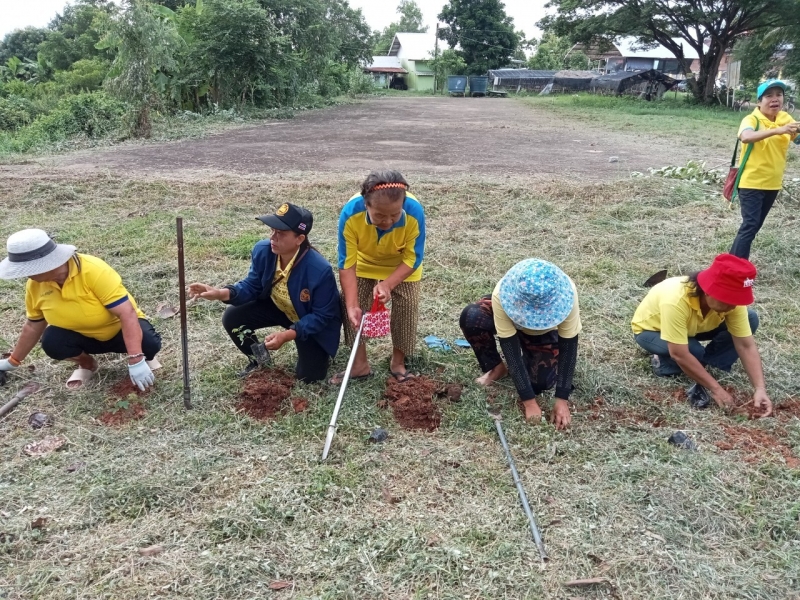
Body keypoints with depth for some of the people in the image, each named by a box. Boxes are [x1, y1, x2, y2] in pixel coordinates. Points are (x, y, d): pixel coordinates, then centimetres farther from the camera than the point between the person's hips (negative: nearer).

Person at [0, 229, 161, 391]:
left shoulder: (93, 270, -31)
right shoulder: (35, 285, -13)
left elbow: (127, 313, -35)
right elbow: (33, 326, 6)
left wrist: (136, 361, -41)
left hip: (120, 329, -4)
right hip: (86, 337, 5)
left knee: (149, 343, -34)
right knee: (51, 341, -25)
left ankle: (143, 357, 3)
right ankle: (86, 364, 6)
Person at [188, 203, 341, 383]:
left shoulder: (320, 270, -38)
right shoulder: (263, 250, -23)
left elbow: (322, 315, -26)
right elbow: (252, 286, -9)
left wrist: (288, 335, -35)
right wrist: (222, 293, -28)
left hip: (315, 323, -4)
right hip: (278, 307, 5)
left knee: (309, 376, -9)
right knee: (232, 318, -13)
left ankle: (319, 350, 27)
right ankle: (259, 361, 14)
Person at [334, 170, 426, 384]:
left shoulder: (414, 212, -39)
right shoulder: (350, 213, -38)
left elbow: (412, 259, -26)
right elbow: (347, 263, -31)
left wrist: (387, 284, -41)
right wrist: (352, 305, -37)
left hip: (402, 265, -1)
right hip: (364, 262, 1)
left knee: (406, 306, -7)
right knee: (353, 305, -6)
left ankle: (398, 362, 14)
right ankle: (360, 363, 10)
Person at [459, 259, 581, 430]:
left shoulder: (566, 294, -39)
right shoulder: (502, 295, -40)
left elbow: (569, 346, -30)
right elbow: (509, 347, -36)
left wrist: (562, 399, -33)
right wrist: (529, 401, -37)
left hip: (545, 333, 0)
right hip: (511, 324, 0)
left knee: (540, 383, -21)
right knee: (470, 317, -31)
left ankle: (529, 355, 14)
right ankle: (496, 368, -5)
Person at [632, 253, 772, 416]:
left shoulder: (730, 299, -26)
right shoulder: (675, 301, -43)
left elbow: (746, 346, -23)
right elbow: (679, 354, -40)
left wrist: (760, 388, -32)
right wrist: (716, 389, -35)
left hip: (692, 328, 6)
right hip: (650, 329, -6)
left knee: (751, 319, -14)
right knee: (694, 351, -37)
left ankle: (697, 370, -9)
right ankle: (664, 363, -4)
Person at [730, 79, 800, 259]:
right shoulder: (752, 119, -14)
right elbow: (746, 137, -36)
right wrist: (777, 130, -46)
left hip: (773, 183, 7)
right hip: (751, 182, -7)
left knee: (755, 225, 13)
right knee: (750, 225, -13)